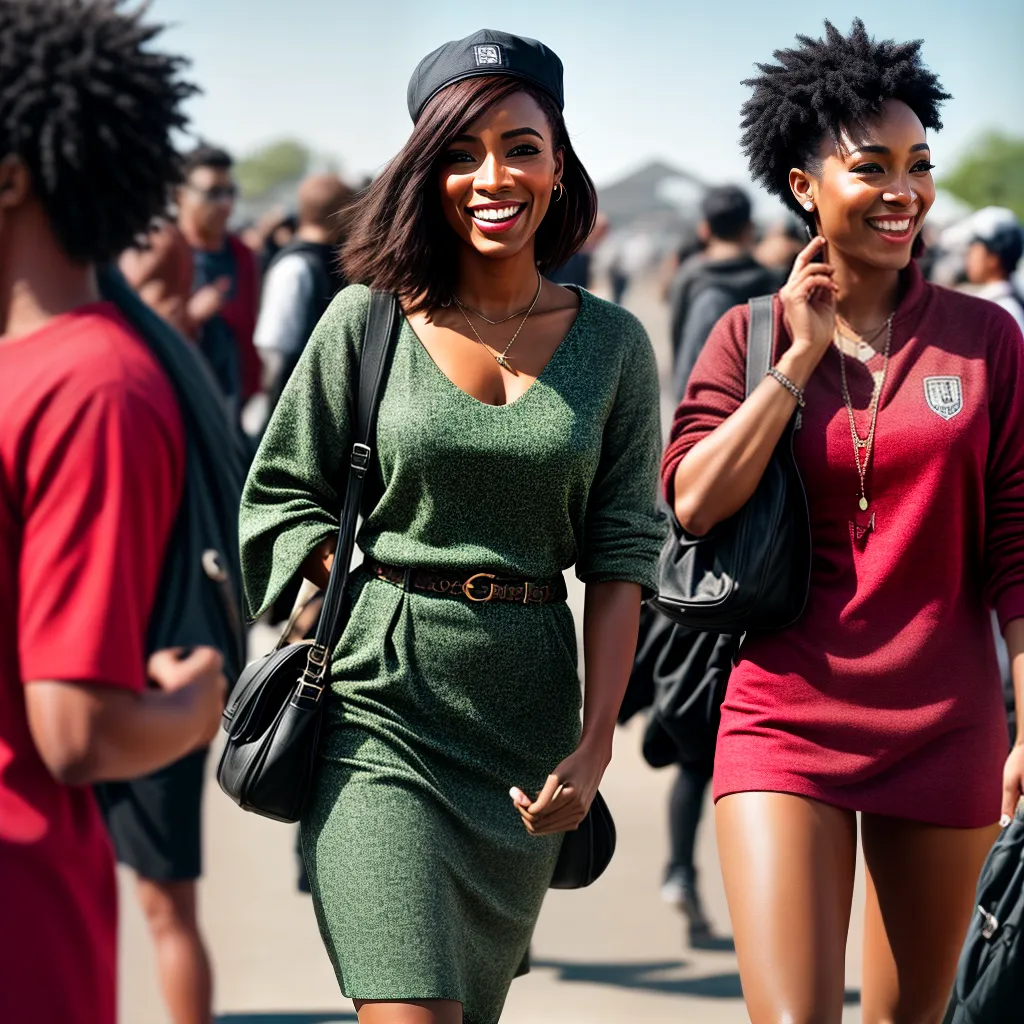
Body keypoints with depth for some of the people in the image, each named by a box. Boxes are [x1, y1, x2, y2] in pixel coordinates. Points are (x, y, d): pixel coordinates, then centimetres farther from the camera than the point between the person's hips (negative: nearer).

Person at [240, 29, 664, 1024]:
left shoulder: (612, 344, 4)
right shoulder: (370, 318, -2)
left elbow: (621, 555, 3)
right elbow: (282, 496, 7)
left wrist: (595, 740, -3)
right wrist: (345, 612, -5)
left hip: (528, 709, 3)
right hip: (382, 702, -3)